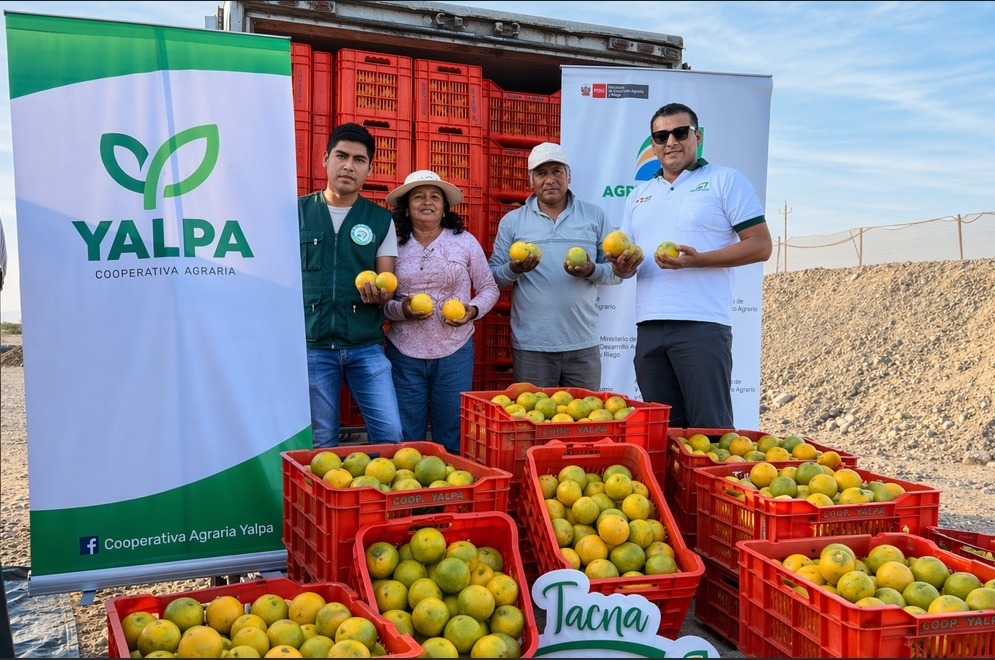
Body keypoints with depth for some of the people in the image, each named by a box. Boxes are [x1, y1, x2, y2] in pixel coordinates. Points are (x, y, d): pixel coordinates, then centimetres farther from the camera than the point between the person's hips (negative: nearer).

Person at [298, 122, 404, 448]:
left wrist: (379, 294, -19)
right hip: (312, 345, 0)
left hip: (366, 346, 1)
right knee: (321, 443, 6)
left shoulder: (380, 219, 7)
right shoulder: (298, 212, 6)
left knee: (390, 433, -5)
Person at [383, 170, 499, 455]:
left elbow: (489, 289, 10)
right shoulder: (394, 246, 4)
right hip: (405, 353, 0)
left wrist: (473, 310, -9)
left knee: (451, 439, 5)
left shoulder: (465, 242, 5)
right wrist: (401, 309, -14)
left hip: (455, 352, 0)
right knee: (406, 441, 6)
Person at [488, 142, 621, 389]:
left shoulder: (594, 216, 8)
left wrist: (592, 271, -14)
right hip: (530, 347, -1)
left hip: (584, 344, 1)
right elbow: (493, 276, 5)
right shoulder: (511, 221, 7)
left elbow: (616, 271, 7)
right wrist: (514, 269, -15)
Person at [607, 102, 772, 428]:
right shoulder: (639, 195, 20)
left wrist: (697, 260, -16)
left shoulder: (725, 181, 4)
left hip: (702, 326, -5)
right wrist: (622, 266, -2)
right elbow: (626, 264, 24)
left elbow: (760, 246, -5)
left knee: (711, 429, -5)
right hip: (649, 327, 6)